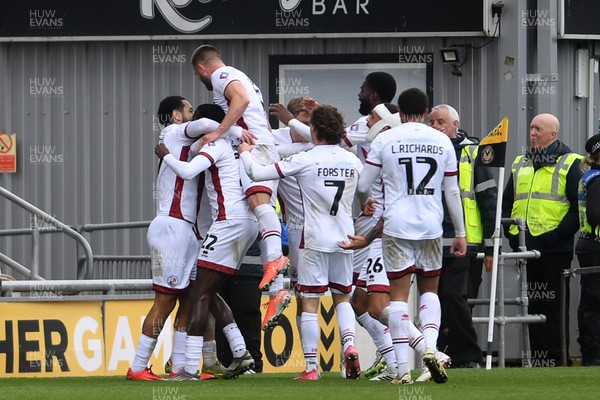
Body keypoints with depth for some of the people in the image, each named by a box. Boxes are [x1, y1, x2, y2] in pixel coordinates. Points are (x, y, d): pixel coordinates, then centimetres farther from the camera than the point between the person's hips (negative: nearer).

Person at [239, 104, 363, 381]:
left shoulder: (305, 160, -10)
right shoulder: (352, 161, 4)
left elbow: (258, 173, -9)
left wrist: (245, 153, 9)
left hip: (315, 241, -4)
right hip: (344, 239, 4)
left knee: (310, 303, 1)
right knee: (342, 298, 18)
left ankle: (311, 367, -1)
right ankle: (349, 345, -7)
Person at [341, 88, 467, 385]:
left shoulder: (384, 140, 0)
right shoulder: (442, 141, 6)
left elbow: (363, 187, 3)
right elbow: (452, 192, 8)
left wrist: (365, 206, 26)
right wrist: (460, 233, 15)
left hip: (397, 227, -2)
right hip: (431, 227, 2)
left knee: (399, 295, 0)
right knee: (429, 290, 16)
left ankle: (403, 369, -5)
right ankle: (430, 346, -8)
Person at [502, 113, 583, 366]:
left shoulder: (570, 164, -1)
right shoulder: (520, 165, 18)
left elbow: (579, 205, -7)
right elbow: (507, 201, 22)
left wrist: (560, 233, -15)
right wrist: (510, 232, 8)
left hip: (554, 248, -6)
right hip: (526, 247, 6)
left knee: (554, 306, -4)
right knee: (533, 305, 7)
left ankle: (557, 360, -3)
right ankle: (536, 359, 11)